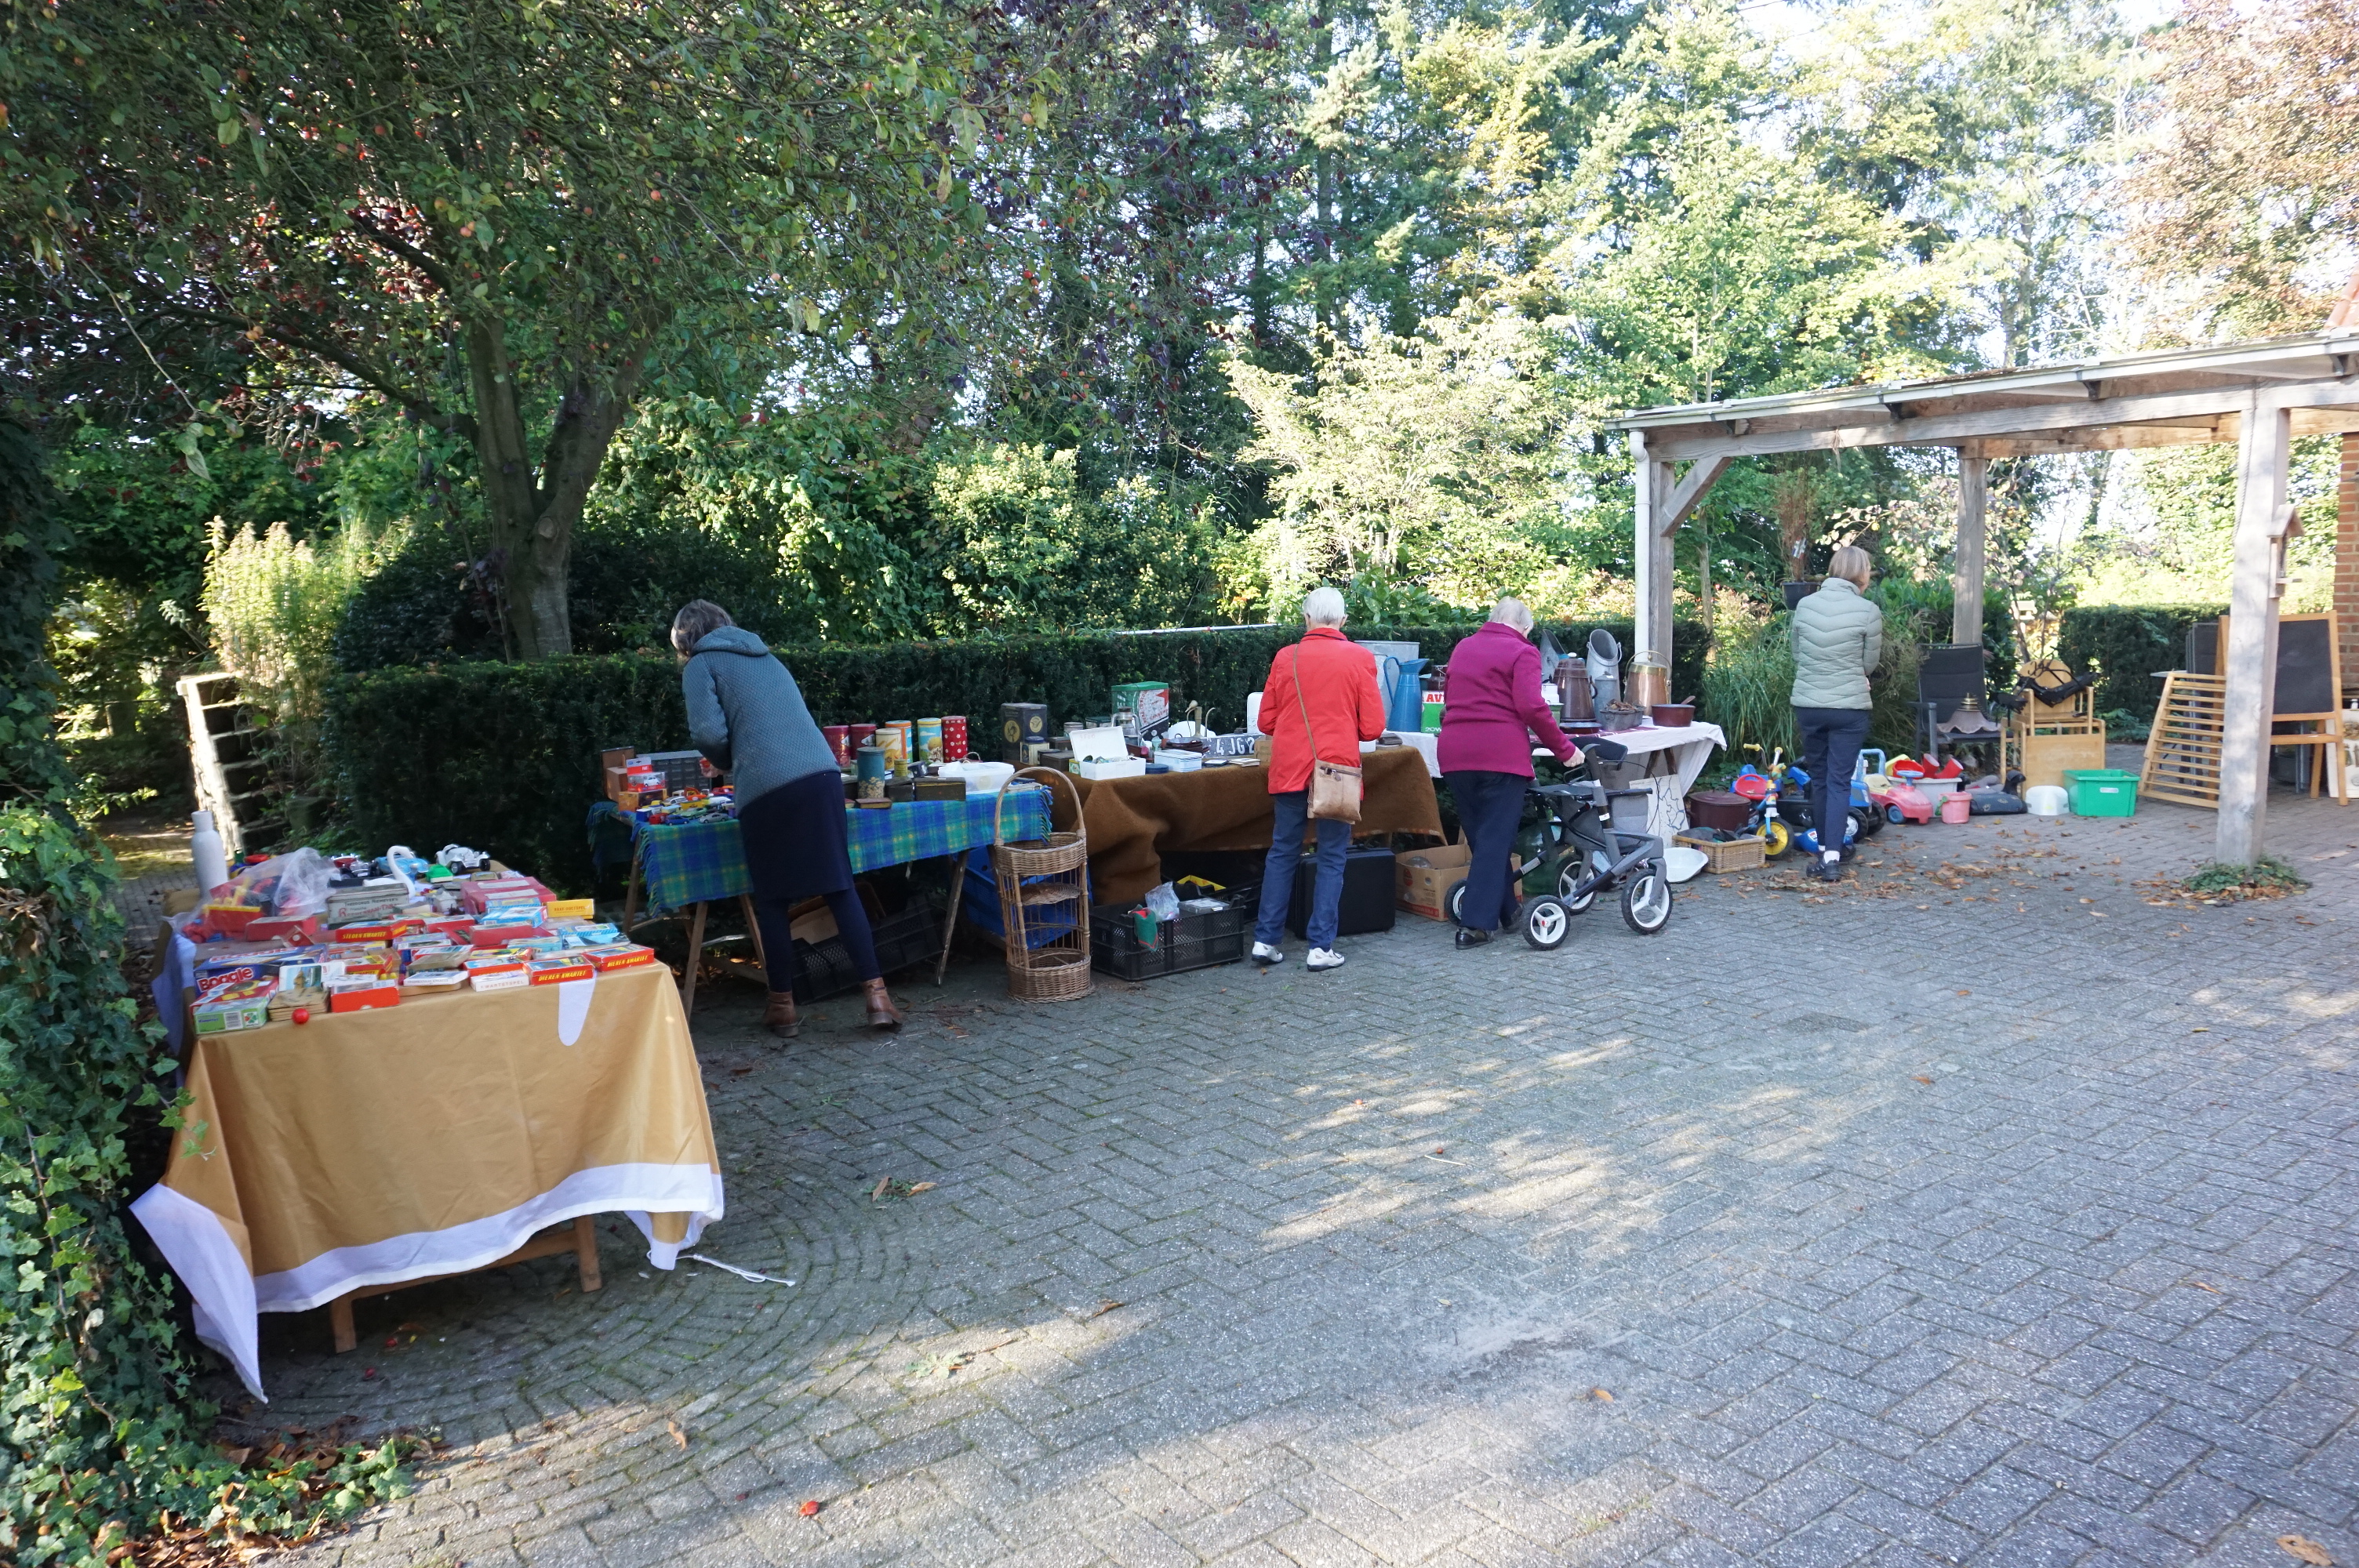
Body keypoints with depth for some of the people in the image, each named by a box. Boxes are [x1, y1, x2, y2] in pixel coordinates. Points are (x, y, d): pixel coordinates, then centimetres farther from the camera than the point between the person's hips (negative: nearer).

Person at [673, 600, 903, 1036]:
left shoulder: (701, 665, 9)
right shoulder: (765, 657, 28)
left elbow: (709, 732, -4)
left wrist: (728, 764, 16)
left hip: (766, 787, -5)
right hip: (822, 773, 5)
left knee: (772, 900, 8)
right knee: (840, 887, 6)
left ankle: (782, 1007, 14)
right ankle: (877, 995, 1)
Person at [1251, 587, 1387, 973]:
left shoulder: (1285, 658, 0)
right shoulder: (1360, 659, -5)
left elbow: (1266, 722, 6)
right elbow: (1373, 727, -5)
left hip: (1290, 769, 2)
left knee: (1282, 852, 13)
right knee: (1331, 858, 5)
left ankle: (1265, 939, 15)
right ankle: (1320, 947, 5)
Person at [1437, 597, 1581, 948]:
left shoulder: (1462, 649, 18)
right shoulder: (1522, 652, -1)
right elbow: (1532, 708, -12)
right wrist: (1565, 750, -5)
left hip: (1454, 752, 6)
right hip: (1501, 754, -6)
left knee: (1480, 836, 16)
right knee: (1495, 840, -2)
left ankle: (1505, 911, 25)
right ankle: (1475, 925, -7)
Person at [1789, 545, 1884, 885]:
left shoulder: (1805, 605, 0)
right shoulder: (1868, 611, -9)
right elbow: (1870, 664, 1)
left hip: (1807, 705, 3)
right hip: (1849, 708, -3)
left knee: (1819, 779, 16)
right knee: (1839, 783, 1)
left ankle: (1827, 847, 27)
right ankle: (1831, 857, -7)